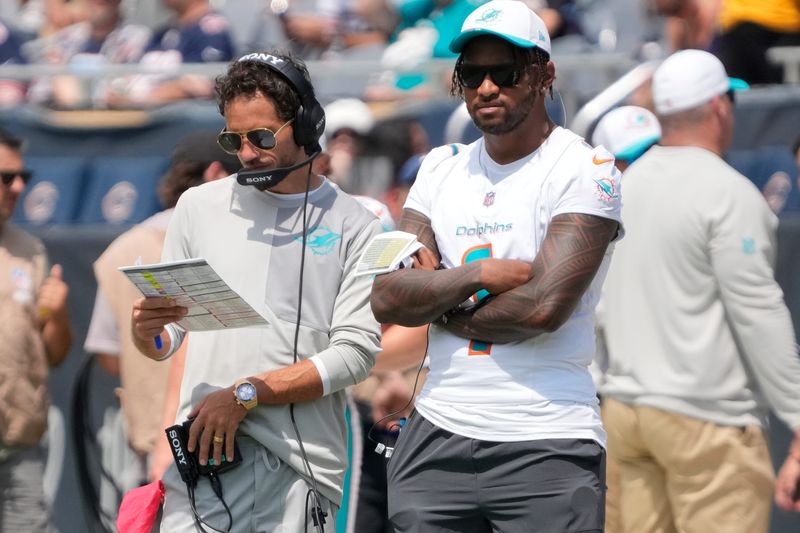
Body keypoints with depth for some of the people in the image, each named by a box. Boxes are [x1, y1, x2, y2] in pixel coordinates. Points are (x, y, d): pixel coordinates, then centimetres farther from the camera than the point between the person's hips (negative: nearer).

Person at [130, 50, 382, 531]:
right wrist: (146, 331, -10)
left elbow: (356, 352, -6)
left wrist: (247, 393, -12)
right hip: (202, 453, 2)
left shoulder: (354, 227, 4)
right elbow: (163, 346, 14)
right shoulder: (200, 206, 13)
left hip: (300, 468, -2)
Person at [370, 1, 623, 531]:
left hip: (545, 447, -5)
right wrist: (481, 275, -8)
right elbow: (388, 298, 4)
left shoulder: (583, 170, -4)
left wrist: (440, 308, -3)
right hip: (438, 435, 5)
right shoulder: (442, 168, 14)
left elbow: (544, 306, -16)